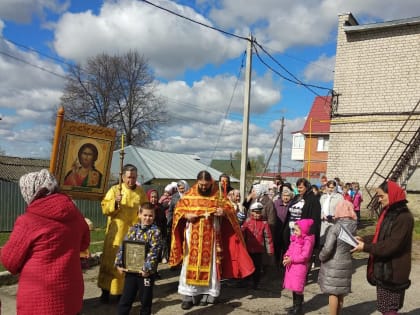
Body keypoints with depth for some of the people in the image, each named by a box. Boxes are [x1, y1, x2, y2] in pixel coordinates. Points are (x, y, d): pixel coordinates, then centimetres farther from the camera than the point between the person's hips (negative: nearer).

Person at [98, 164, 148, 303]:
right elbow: (105, 208, -7)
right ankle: (106, 290, 14)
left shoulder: (141, 192, 5)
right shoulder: (114, 189, -2)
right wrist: (115, 202, -25)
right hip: (116, 233, -2)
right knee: (111, 260, 2)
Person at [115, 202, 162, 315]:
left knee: (145, 300, 11)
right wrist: (119, 264, 1)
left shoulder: (155, 231, -10)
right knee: (125, 299, 12)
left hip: (146, 272, -4)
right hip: (130, 270, 4)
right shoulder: (133, 229, 4)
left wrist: (147, 268, -21)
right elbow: (123, 247, 6)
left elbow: (153, 252, -16)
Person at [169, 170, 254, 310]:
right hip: (193, 236, 0)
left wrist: (224, 212, -24)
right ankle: (188, 295, 8)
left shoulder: (218, 195, -1)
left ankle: (206, 293, 19)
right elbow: (178, 209, 5)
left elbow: (230, 210, -1)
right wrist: (186, 215, -15)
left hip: (211, 236, 0)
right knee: (190, 264, 1)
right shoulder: (189, 195, 1)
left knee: (208, 264, 6)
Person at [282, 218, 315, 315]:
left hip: (300, 267, -8)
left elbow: (304, 256, -21)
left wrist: (291, 259, -20)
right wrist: (286, 256, -6)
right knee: (293, 287, 16)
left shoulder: (307, 241, -16)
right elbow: (290, 250, 15)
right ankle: (295, 305, 30)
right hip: (291, 266, 8)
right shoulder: (295, 239, 9)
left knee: (298, 288, -1)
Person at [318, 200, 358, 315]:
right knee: (341, 293, 17)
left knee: (333, 293, 4)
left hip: (333, 265, -6)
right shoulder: (353, 228, -1)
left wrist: (321, 257, -6)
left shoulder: (335, 228, -20)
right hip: (346, 264, 6)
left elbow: (327, 248, -21)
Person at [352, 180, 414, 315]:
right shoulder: (389, 212, 8)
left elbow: (392, 245, -25)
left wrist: (366, 247, -21)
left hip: (393, 270, -9)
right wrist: (364, 239, 2)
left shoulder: (404, 217, -20)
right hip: (383, 268, 9)